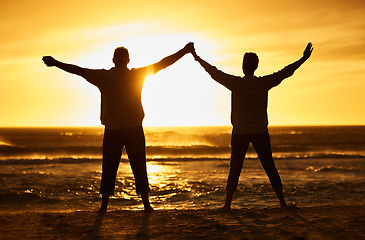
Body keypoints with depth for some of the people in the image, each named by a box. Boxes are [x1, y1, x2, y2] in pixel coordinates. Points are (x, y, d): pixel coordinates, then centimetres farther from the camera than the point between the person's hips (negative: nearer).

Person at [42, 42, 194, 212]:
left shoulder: (103, 77, -2)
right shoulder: (137, 75, -2)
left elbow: (78, 70, 4)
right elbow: (163, 63, 3)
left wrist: (55, 63, 15)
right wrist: (185, 51, 11)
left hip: (112, 131, 0)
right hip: (134, 128, 0)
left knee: (109, 168, 6)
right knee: (139, 168, 5)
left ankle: (104, 206, 7)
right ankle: (146, 204, 6)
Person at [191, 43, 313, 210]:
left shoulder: (236, 83, -8)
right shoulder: (264, 83, -6)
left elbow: (214, 72, -1)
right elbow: (285, 72, 1)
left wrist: (198, 59, 10)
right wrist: (303, 59, 10)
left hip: (240, 133, -1)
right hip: (260, 132, 1)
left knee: (234, 170, 5)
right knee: (270, 168, 6)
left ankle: (227, 204, 2)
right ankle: (283, 203, 7)